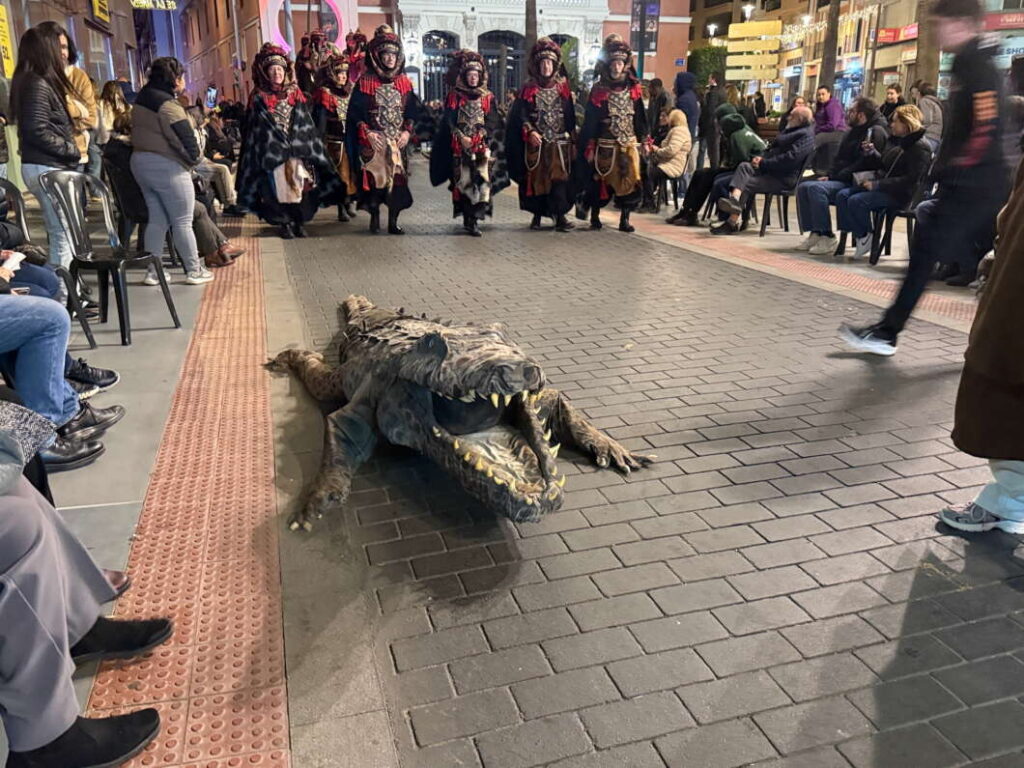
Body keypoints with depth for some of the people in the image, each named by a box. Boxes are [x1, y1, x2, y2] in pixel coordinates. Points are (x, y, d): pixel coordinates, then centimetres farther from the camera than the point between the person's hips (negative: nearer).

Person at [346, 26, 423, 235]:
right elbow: (355, 110, -3)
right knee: (374, 178, -6)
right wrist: (367, 133, -13)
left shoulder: (404, 81, 10)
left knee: (397, 178, 0)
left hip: (399, 140, 3)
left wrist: (407, 132, -4)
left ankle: (393, 222, 6)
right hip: (373, 140, -3)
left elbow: (413, 109, 9)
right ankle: (374, 218, 8)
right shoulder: (366, 81, 0)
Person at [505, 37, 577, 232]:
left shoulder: (563, 87, 9)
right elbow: (521, 114, -1)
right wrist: (529, 131, -17)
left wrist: (571, 136, 2)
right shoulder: (529, 88, 5)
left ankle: (560, 216, -13)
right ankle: (537, 215, 16)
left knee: (559, 178, -10)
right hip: (536, 142, 0)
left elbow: (570, 114, 10)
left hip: (559, 143, 0)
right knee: (536, 179, 4)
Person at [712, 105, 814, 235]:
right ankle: (734, 198, -36)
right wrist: (761, 158, 3)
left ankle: (732, 223, -26)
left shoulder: (806, 135, -10)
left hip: (785, 178, -10)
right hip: (770, 170, 10)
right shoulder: (792, 131, 24)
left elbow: (791, 158, -23)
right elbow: (773, 149, 27)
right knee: (744, 166, -14)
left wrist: (764, 163, -19)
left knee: (746, 185, -21)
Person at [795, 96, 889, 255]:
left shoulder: (876, 132, -10)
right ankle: (815, 234, -9)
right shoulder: (853, 132, 21)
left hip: (855, 183, -10)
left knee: (815, 188, -29)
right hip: (841, 180, 10)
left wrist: (837, 176, -17)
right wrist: (829, 175, 5)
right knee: (803, 187, -5)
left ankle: (828, 238, -28)